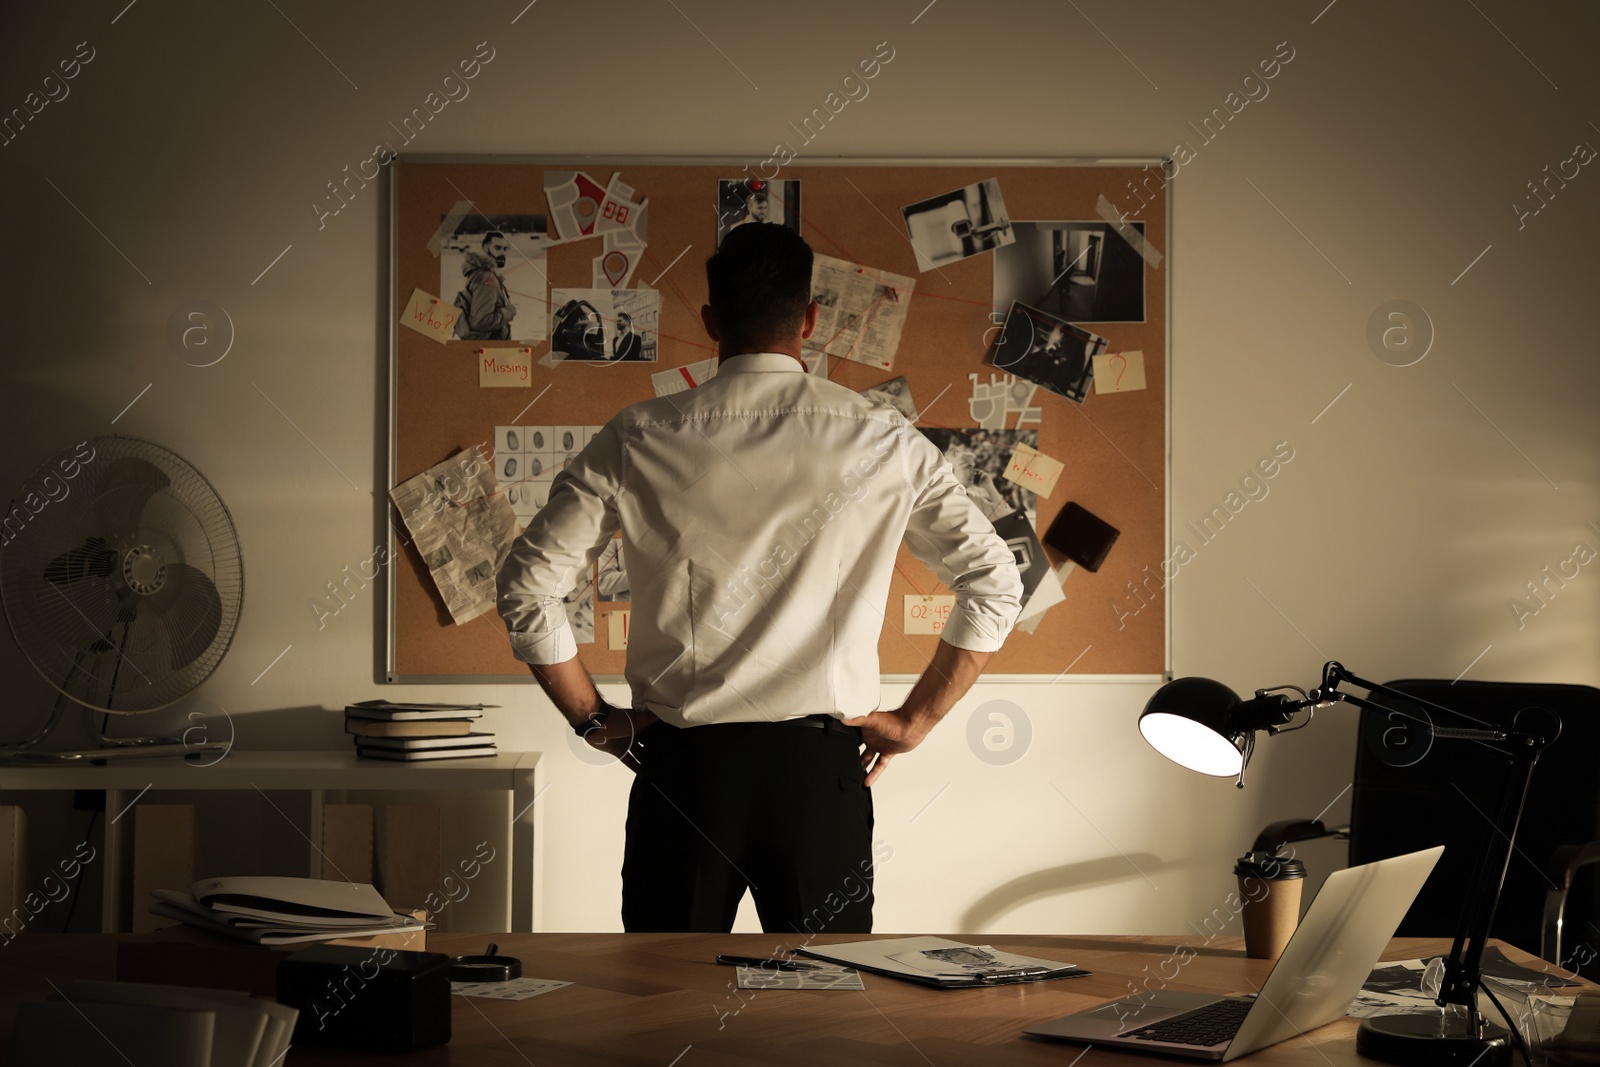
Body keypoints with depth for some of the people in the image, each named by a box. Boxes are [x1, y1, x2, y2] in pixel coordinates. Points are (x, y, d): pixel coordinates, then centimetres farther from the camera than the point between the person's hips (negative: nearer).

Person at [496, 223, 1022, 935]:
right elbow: (995, 583, -2)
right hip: (818, 767, 0)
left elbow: (526, 585, -3)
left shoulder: (640, 441, -2)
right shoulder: (882, 441, -2)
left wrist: (592, 717, 7)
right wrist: (915, 720, 4)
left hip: (681, 767, 0)